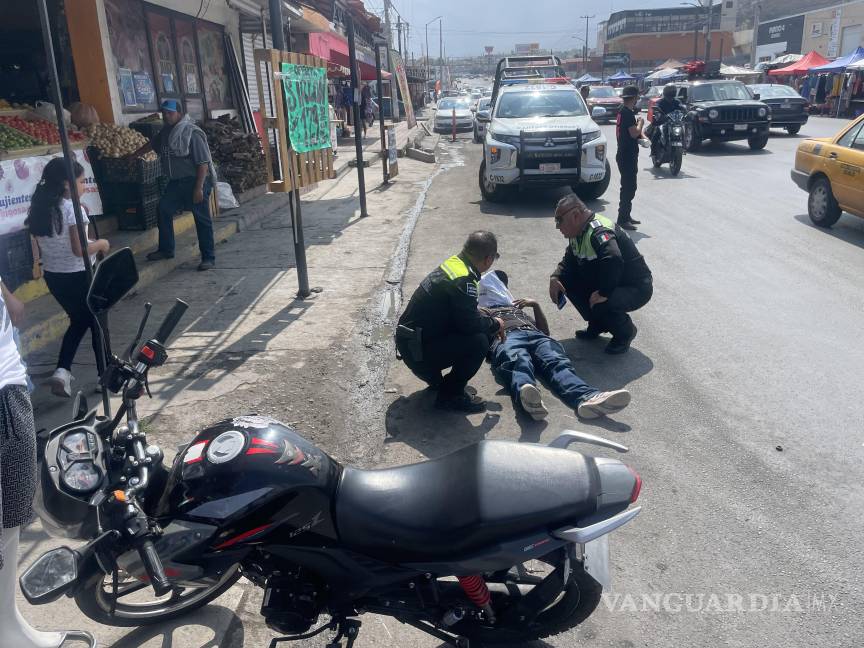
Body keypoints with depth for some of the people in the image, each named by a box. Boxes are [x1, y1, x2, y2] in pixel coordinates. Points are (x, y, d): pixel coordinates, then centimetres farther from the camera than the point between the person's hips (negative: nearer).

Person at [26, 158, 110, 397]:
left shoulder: (39, 208, 4)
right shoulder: (72, 208, -18)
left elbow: (42, 245, 9)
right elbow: (79, 249, -24)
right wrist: (101, 244, -6)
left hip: (52, 276, 7)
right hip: (78, 276, -7)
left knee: (79, 320, 23)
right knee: (97, 322, 11)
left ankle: (62, 371, 9)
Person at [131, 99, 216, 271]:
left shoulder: (192, 133, -15)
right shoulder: (165, 132, 10)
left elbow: (203, 163, -19)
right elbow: (151, 144, 31)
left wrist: (199, 187, -23)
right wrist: (134, 155, 40)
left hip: (195, 180, -8)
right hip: (176, 182, 8)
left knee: (202, 219, -4)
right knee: (164, 210, 7)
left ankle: (208, 257, 3)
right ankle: (166, 249, 20)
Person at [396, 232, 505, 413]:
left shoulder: (452, 263, 7)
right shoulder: (463, 280, -22)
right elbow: (471, 323, -24)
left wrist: (490, 322, 18)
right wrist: (495, 324, -4)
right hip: (417, 351, -10)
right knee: (478, 341, -20)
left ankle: (434, 378, 20)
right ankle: (450, 395, -2)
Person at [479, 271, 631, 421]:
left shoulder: (518, 308, 46)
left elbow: (545, 331, 31)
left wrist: (536, 305, 21)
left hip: (535, 335, 3)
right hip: (506, 337, -3)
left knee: (557, 361, -33)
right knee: (519, 362, -42)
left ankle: (587, 398, -64)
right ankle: (527, 397, -77)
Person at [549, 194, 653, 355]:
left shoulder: (599, 232, -28)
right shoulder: (579, 233, 4)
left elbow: (614, 260, -44)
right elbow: (569, 260, 11)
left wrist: (603, 293, -37)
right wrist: (555, 278, -9)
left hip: (636, 288, -9)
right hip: (607, 284, 10)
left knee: (600, 305, -36)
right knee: (566, 280, -1)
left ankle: (625, 332, -2)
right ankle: (597, 325, 14)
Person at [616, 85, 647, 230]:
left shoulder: (622, 111, 12)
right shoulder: (628, 113, -18)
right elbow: (634, 133, -25)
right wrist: (640, 123, -8)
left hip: (625, 155, 11)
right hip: (628, 157, -11)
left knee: (629, 187, 17)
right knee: (628, 188, -8)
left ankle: (626, 216, 25)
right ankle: (622, 219, -6)